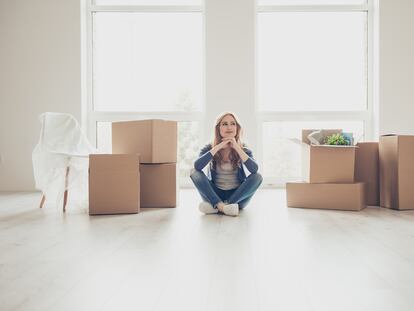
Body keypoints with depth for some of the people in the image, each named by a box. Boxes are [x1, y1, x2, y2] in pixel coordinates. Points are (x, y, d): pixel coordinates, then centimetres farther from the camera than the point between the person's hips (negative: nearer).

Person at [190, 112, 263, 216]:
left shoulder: (243, 149, 0)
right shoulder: (210, 148, -1)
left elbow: (254, 169, -20)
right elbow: (197, 166, -22)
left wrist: (237, 148, -22)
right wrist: (218, 147, -21)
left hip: (237, 196, 0)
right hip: (215, 195, 0)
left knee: (257, 176, -25)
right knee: (195, 172, -20)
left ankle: (215, 206, -29)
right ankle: (222, 206, -33)